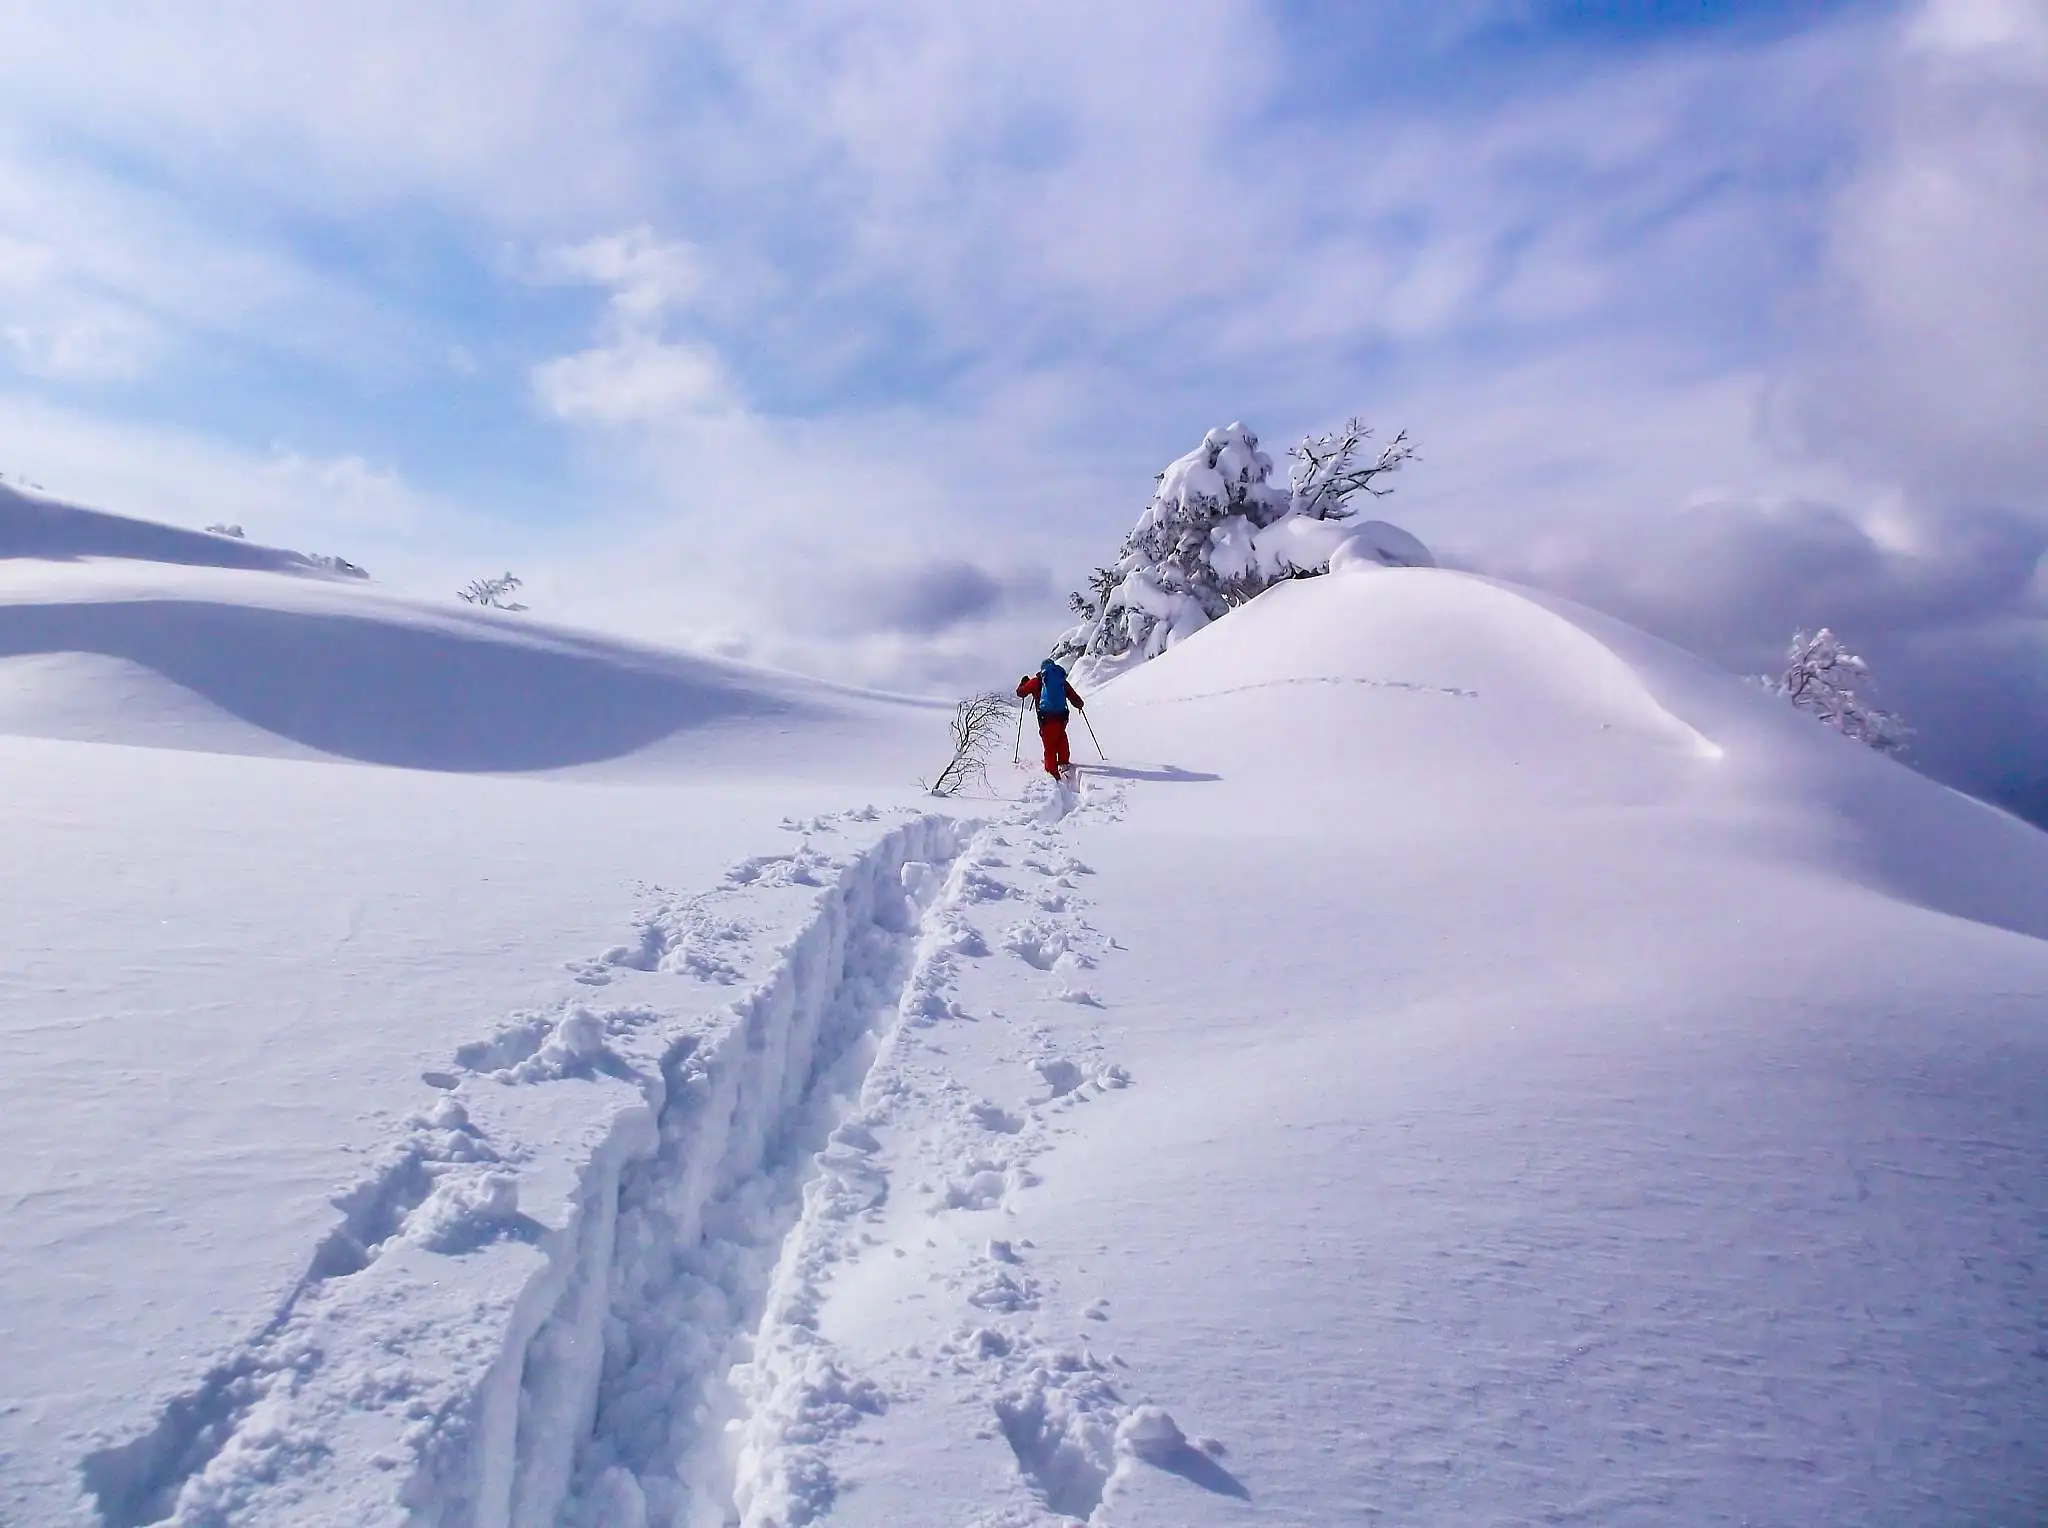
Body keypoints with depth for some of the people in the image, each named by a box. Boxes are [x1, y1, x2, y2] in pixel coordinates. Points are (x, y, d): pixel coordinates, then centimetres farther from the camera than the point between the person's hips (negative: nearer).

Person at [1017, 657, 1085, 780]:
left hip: (1046, 717, -2)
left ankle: (1052, 770, -12)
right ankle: (1063, 762, 32)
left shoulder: (1037, 681, 9)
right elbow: (1073, 696, 19)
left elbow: (1020, 692, 15)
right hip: (1061, 716, 3)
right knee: (1061, 737, 29)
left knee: (1049, 744, -1)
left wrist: (1023, 681, 36)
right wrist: (1080, 704, 41)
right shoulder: (1062, 680, 16)